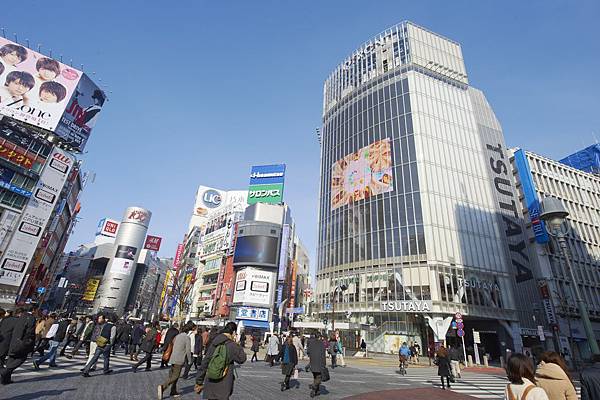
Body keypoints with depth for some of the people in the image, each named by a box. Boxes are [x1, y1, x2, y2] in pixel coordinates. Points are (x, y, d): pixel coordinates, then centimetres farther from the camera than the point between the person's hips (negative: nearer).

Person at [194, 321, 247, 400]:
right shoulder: (231, 345, -14)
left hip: (210, 383, 5)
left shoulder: (213, 343, 1)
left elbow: (205, 362, 4)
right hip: (223, 385, -5)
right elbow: (242, 358, 0)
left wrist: (199, 382, 12)